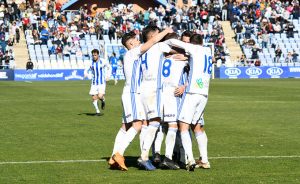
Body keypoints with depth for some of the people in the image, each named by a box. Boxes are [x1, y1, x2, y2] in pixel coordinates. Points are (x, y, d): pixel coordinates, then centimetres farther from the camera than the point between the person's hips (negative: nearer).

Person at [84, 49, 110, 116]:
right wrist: (85, 73, -15)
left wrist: (107, 75, 2)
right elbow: (86, 69, 8)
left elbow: (108, 67, 11)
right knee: (94, 98, -2)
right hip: (94, 83, 3)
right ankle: (97, 112, 14)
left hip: (102, 83, -3)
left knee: (100, 96, -19)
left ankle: (103, 101, 18)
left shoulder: (103, 62, -7)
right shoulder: (91, 63, -1)